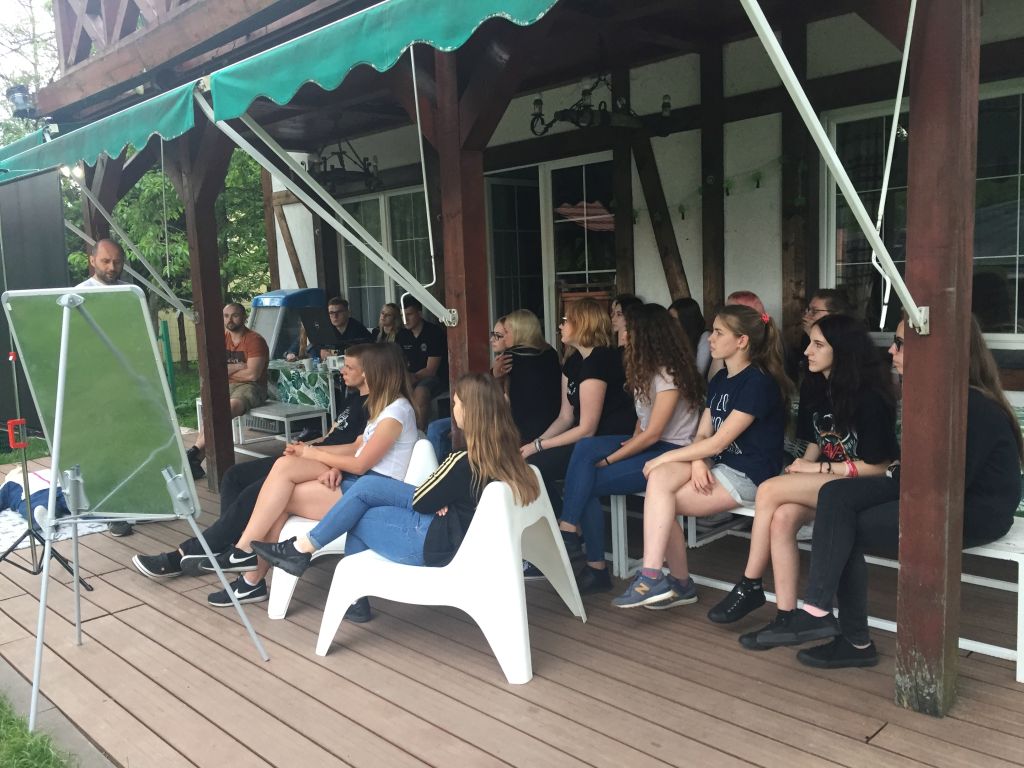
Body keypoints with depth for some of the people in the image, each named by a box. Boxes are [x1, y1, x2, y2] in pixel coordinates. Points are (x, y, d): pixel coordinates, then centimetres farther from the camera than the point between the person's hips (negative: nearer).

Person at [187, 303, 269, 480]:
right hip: (226, 387, 5)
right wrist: (238, 367, -8)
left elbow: (252, 374, -16)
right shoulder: (222, 339, 12)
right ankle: (196, 461, -35)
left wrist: (227, 371, -1)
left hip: (251, 388, -5)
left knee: (231, 407, -36)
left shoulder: (254, 340, -6)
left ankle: (193, 453, -36)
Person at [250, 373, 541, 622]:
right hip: (458, 524, 8)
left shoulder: (464, 462, -29)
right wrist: (440, 498, -8)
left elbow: (421, 501, -13)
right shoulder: (505, 450, -5)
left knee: (356, 516, 5)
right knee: (367, 486, 10)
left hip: (434, 542, -8)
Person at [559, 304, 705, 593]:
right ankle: (568, 530, -22)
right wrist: (634, 438, -3)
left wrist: (609, 460, -14)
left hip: (671, 452, -8)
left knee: (588, 484, -19)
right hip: (648, 444, 8)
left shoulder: (669, 374, -17)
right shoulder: (648, 369, 13)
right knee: (585, 447, -17)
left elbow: (653, 434, -19)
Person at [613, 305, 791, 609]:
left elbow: (718, 442, -16)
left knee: (659, 502, -20)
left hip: (747, 476, -8)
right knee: (660, 477, -19)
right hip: (715, 465, 8)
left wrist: (665, 457, -11)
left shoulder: (759, 383, -13)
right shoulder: (719, 381, 15)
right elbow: (702, 435, 10)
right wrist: (697, 463, -12)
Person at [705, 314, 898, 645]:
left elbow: (877, 465, -13)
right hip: (821, 483, 7)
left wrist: (818, 468, -13)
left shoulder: (868, 396, -14)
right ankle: (786, 616, -20)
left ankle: (750, 586, -11)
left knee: (769, 490, -26)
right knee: (782, 518, -27)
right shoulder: (816, 388, 9)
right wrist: (801, 467, -3)